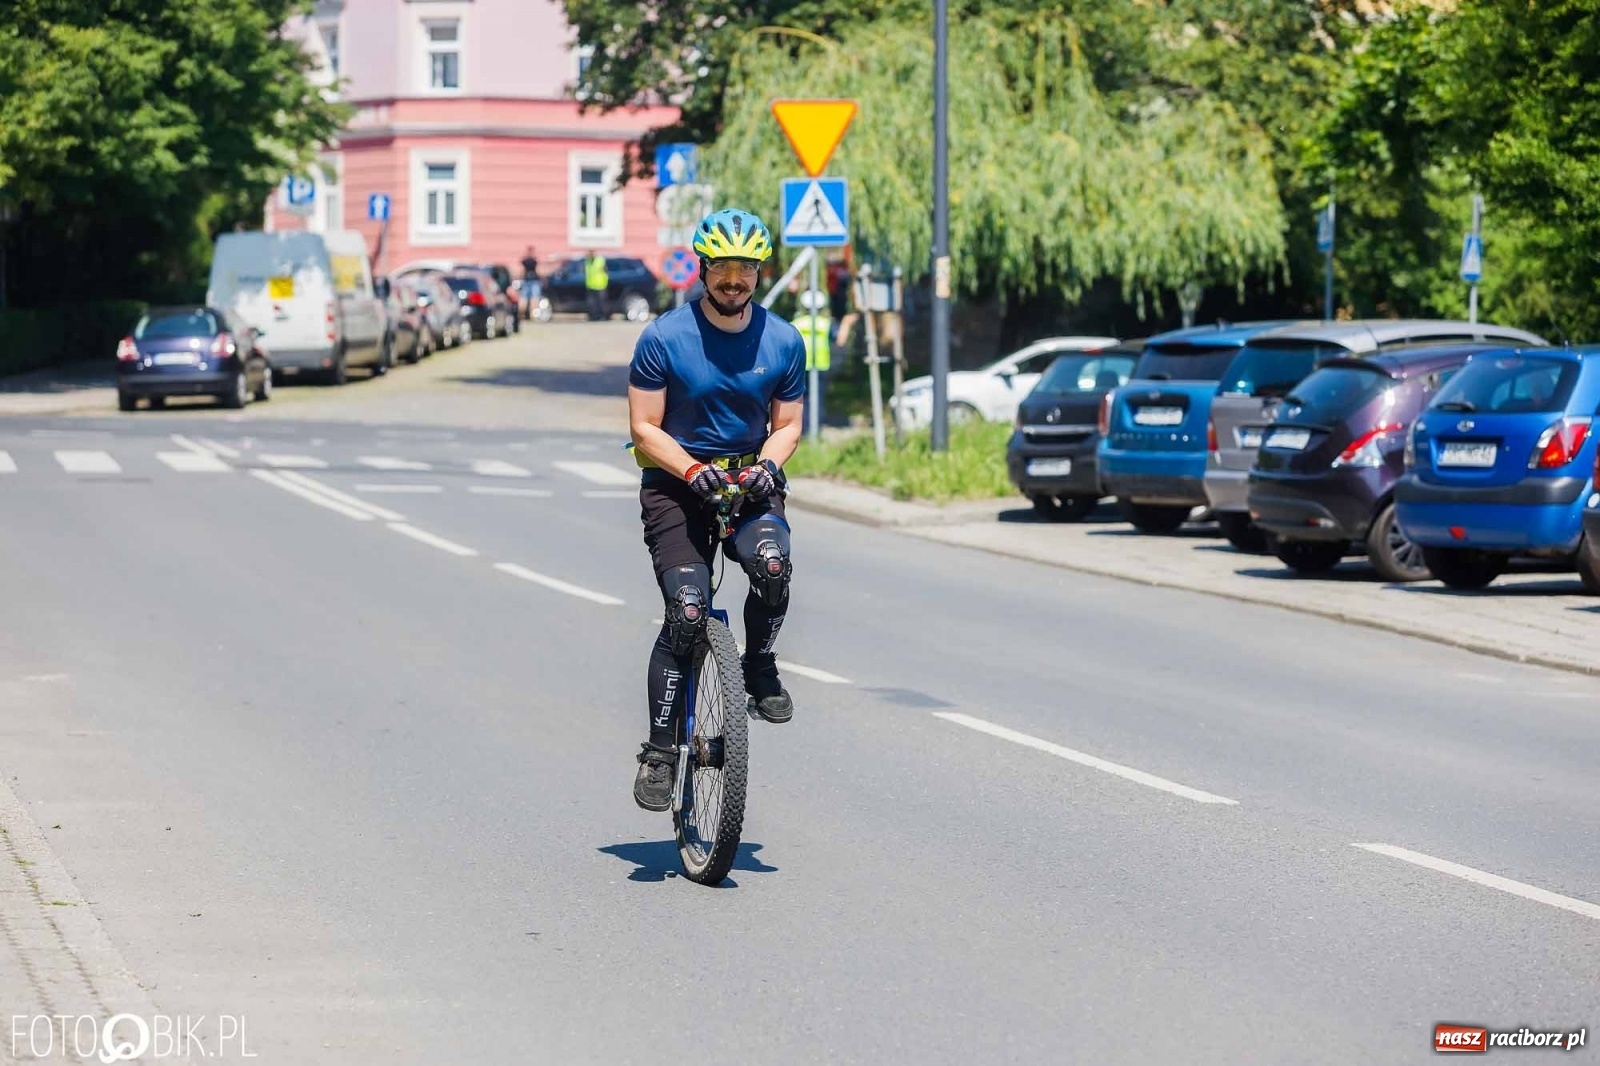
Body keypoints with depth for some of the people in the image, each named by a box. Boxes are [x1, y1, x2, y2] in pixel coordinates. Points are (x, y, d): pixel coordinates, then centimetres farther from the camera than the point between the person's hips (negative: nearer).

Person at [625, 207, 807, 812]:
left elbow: (787, 424, 8)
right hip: (676, 485, -2)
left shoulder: (782, 341, 0)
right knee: (688, 610, -17)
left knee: (772, 562, -30)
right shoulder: (665, 338, -8)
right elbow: (644, 428, -7)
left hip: (749, 481, 2)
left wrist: (767, 465, -13)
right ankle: (659, 750, -6)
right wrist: (693, 470, -23)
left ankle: (760, 670, -3)